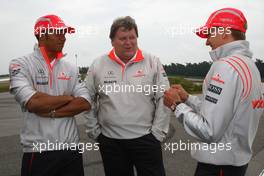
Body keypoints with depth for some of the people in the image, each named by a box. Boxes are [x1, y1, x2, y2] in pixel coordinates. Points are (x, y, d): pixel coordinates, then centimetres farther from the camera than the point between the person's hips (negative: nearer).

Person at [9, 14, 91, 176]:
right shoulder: (21, 65, -6)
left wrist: (51, 112, -15)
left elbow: (85, 103, -4)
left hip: (71, 148, 4)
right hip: (38, 151, -3)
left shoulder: (71, 68, 7)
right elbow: (33, 103, -21)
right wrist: (68, 98, -8)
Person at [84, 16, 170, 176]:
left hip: (145, 139, -1)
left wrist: (158, 133, -4)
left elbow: (163, 99, -2)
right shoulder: (98, 66, 2)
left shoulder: (153, 63, -2)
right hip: (110, 141, 2)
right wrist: (94, 131, 5)